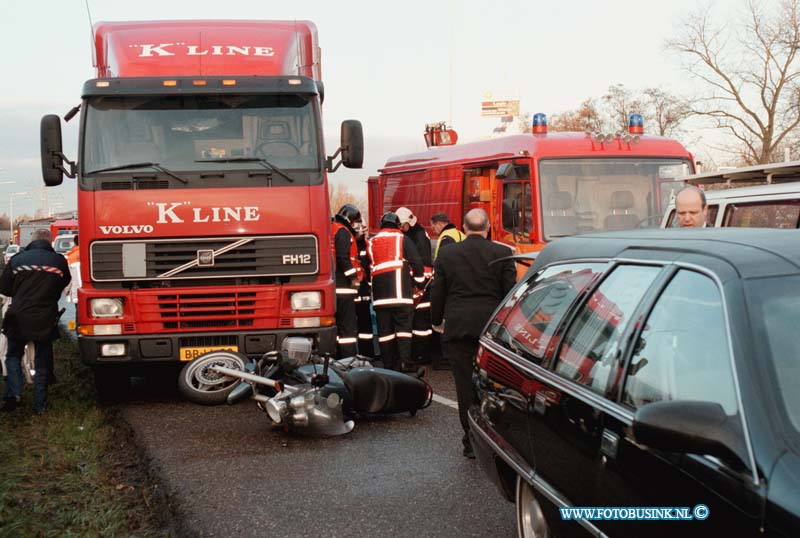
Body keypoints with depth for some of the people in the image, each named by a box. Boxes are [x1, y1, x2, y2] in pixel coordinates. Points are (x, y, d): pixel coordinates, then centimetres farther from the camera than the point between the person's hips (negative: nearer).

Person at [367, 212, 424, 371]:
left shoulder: (371, 242, 15)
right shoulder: (402, 239, 3)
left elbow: (368, 266, 19)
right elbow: (416, 262, -1)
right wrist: (418, 281, 12)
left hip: (380, 293, 3)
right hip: (401, 292, -3)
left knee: (385, 329, 7)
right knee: (403, 328, -1)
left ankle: (388, 365, 8)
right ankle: (404, 363, -11)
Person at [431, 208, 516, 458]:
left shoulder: (446, 254, 1)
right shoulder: (502, 253, -2)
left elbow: (437, 292, 6)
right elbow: (510, 291, 0)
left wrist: (437, 321, 20)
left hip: (458, 328, 0)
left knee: (466, 384, 5)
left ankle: (472, 441, 8)